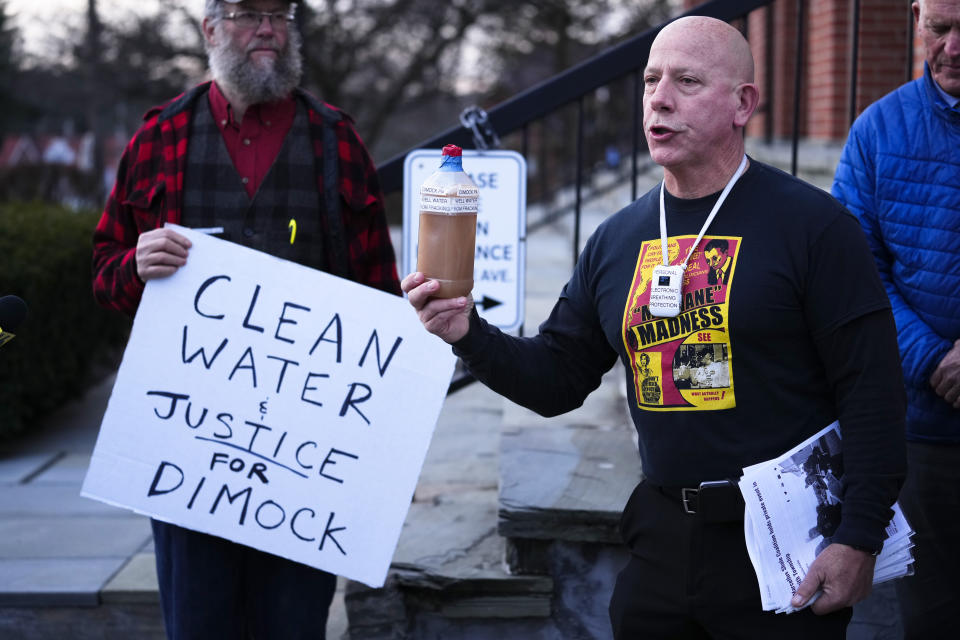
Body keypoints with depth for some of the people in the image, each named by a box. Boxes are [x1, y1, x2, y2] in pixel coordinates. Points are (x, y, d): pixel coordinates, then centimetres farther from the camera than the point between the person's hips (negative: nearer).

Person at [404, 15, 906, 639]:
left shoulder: (812, 224, -8)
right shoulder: (618, 239, 9)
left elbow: (872, 388, -10)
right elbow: (557, 378, 12)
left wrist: (859, 539, -15)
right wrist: (470, 335, -6)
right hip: (663, 536, 5)